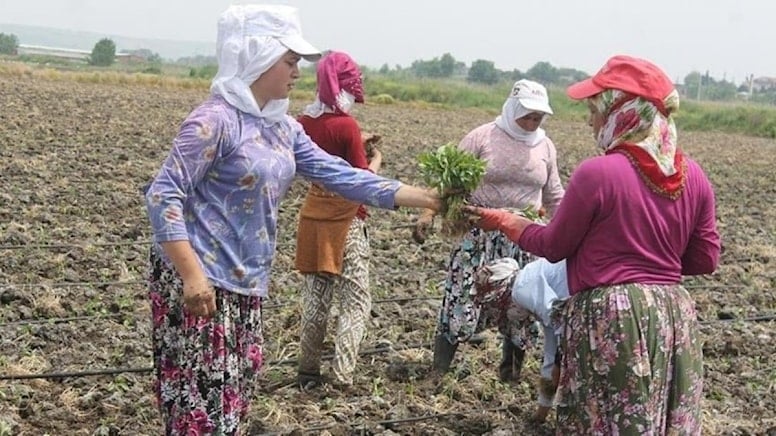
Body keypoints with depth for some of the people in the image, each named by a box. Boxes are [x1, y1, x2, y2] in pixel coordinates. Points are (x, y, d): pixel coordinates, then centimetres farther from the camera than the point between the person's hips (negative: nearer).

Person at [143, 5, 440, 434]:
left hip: (244, 285, 9)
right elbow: (164, 196, -18)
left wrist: (427, 198, 8)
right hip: (200, 283, -9)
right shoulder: (216, 119, -15)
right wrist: (192, 274, -27)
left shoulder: (282, 127, 10)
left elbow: (340, 174, 10)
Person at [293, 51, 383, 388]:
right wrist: (376, 160, 6)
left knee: (315, 297, 15)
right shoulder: (347, 126, -16)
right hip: (345, 219, -6)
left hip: (313, 214, 6)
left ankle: (308, 372, 19)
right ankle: (342, 376, -5)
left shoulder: (305, 121, 2)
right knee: (355, 300, 4)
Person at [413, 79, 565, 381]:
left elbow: (553, 195, 18)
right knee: (464, 297, -4)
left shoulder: (545, 146, 7)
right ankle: (438, 373, 7)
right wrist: (429, 213, -14)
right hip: (479, 234, -3)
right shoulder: (483, 137, -5)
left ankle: (511, 368, 23)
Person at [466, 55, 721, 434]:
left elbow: (553, 246, -2)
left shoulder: (597, 173, -14)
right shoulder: (693, 176, 1)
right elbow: (706, 260, 8)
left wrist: (505, 222, 14)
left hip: (610, 317, -5)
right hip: (675, 314, 6)